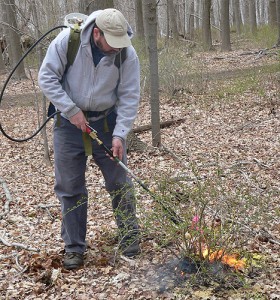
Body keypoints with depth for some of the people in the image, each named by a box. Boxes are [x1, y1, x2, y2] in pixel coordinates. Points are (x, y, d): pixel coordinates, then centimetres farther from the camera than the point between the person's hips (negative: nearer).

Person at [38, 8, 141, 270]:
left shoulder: (127, 54, -16)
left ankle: (130, 239, 23)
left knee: (120, 183, 5)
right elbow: (47, 77, -13)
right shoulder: (67, 40, -19)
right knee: (69, 187, 4)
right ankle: (74, 248, 16)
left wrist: (119, 134, -21)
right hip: (70, 121, 0)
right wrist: (71, 111, -19)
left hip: (107, 122, 0)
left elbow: (129, 98, -12)